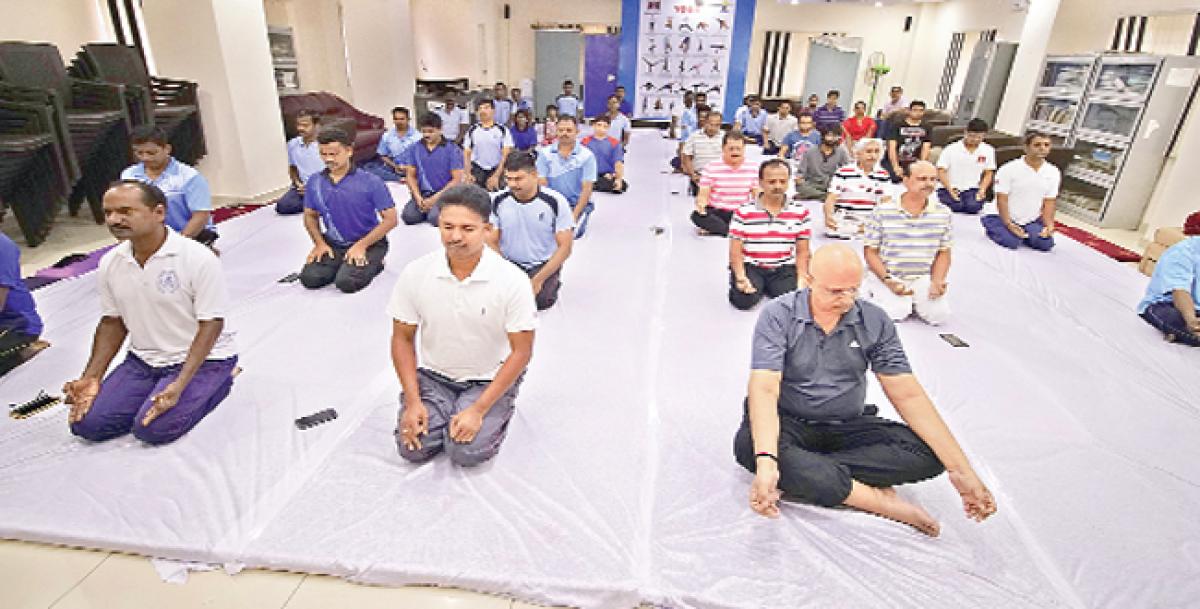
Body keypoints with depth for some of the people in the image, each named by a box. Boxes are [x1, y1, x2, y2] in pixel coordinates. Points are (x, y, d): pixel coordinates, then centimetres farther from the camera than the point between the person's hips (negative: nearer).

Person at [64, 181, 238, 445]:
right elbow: (112, 323, 12)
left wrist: (179, 385, -24)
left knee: (153, 429, -21)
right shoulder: (109, 263, 1)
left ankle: (217, 382, 3)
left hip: (201, 358, -6)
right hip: (143, 361, 6)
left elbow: (211, 324, -18)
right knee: (86, 425, -3)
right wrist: (91, 377, 0)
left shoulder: (198, 258, -19)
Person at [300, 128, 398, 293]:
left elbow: (390, 219, -13)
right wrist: (319, 243, -3)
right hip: (332, 244, 5)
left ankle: (373, 264, 6)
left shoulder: (371, 181, -13)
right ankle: (343, 264, 14)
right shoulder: (315, 182, 0)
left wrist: (361, 245, -16)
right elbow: (310, 215, 14)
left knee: (346, 283, -24)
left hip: (369, 243, -4)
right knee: (309, 278, -13)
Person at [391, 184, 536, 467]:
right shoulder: (415, 273, -13)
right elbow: (402, 338, -1)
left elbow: (521, 351, -15)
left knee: (467, 453, -17)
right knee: (414, 450, -12)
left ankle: (497, 411, 14)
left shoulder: (512, 281, -21)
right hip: (433, 374, 3)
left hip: (490, 379, -2)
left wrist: (479, 410, -19)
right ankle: (444, 410, 19)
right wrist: (413, 401, -10)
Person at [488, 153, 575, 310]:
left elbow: (565, 247, -11)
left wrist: (538, 280, -19)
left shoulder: (556, 202, -13)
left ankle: (551, 284, 6)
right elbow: (492, 243, -1)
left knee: (540, 300, -28)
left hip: (544, 264, -2)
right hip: (509, 263, 2)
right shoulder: (498, 201, -5)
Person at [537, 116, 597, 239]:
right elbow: (542, 185, -2)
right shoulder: (545, 153, 2)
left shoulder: (587, 155, -4)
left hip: (578, 203, -1)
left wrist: (575, 214, -17)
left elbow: (587, 189, -8)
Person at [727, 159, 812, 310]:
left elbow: (802, 251, 7)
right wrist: (741, 277, -19)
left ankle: (769, 287, 10)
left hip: (784, 269, 2)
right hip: (750, 267, -2)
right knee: (744, 300, -27)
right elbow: (736, 250, -5)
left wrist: (802, 276, -9)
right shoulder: (743, 212, -4)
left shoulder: (800, 212, 4)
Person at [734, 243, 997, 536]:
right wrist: (766, 461, -41)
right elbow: (764, 389, -24)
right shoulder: (778, 316, -14)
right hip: (788, 423, -3)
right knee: (748, 444, -36)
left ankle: (803, 480, -24)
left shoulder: (875, 322, -3)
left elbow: (908, 395, -4)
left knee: (927, 452, -21)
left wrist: (961, 470, -13)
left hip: (848, 427, 3)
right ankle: (880, 499, -25)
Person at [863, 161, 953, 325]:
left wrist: (937, 282, -8)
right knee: (895, 313, -23)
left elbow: (943, 253, 9)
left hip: (922, 278, 3)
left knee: (939, 314, -14)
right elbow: (870, 252, -5)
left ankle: (911, 300, 16)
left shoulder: (943, 213, 4)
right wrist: (887, 280, -18)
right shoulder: (882, 211, -8)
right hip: (884, 276, -3)